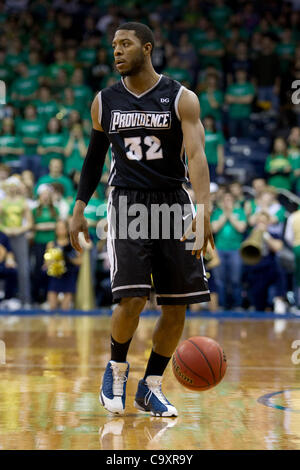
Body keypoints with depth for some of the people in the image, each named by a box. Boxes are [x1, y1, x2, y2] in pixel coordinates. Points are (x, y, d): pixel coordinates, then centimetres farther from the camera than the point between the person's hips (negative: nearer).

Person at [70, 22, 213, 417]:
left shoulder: (181, 99, -4)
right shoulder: (105, 101, 5)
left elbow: (196, 155, -15)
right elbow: (95, 157, 16)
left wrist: (204, 210, -28)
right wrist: (79, 208, 11)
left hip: (173, 204, 0)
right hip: (126, 204, 0)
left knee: (177, 306, 2)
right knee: (132, 298, -15)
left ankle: (151, 386, 18)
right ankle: (117, 367, 12)